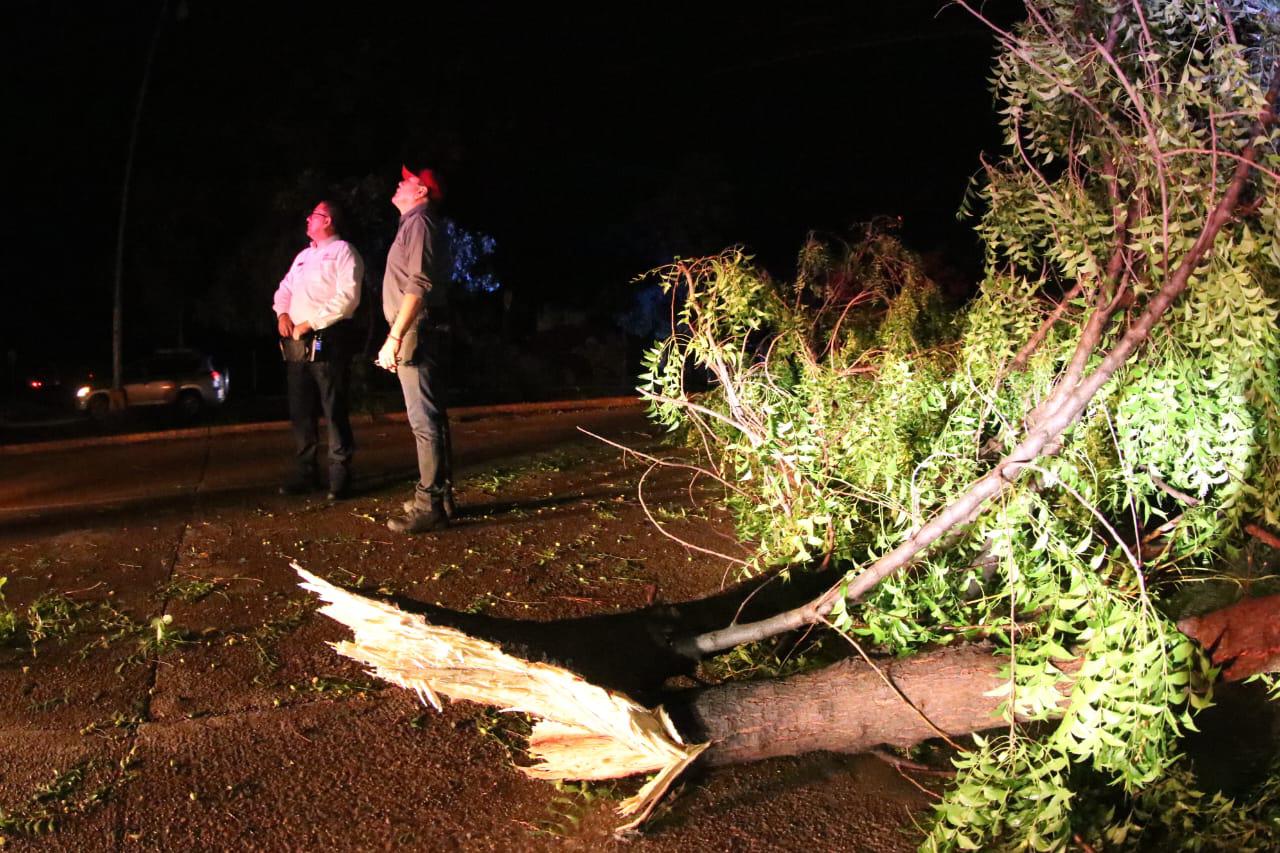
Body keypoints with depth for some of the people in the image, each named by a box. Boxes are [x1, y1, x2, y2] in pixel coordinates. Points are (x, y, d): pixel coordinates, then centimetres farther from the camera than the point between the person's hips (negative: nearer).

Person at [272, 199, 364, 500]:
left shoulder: (343, 251, -1)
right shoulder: (303, 256, 24)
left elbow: (347, 298, -13)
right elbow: (285, 289, 26)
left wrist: (310, 323, -14)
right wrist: (282, 314, 3)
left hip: (327, 340, -8)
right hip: (297, 342, 8)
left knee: (335, 411, -6)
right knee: (300, 410, 9)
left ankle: (340, 476, -2)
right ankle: (305, 472, 17)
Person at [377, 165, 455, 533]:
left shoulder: (418, 222, -9)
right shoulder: (417, 224, 22)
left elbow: (418, 285, -20)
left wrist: (394, 337, -23)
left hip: (416, 332, -11)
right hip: (419, 334, 11)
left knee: (424, 420, -12)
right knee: (431, 416, 12)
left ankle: (429, 506, -11)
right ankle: (441, 495, 19)